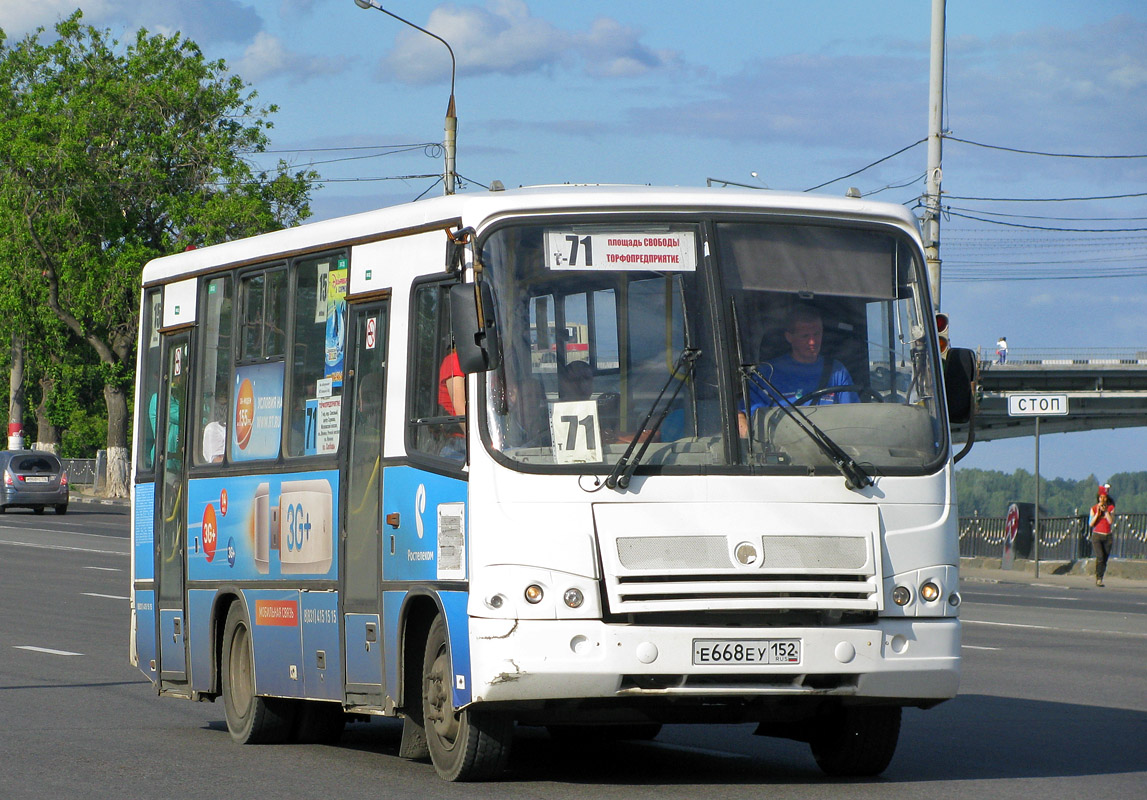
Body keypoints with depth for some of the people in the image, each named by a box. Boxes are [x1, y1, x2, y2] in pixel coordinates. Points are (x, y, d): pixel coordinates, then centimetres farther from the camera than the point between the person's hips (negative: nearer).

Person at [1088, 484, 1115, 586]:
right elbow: (1091, 524, -4)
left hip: (1108, 536, 2)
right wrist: (1097, 513, -13)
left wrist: (1106, 511, -15)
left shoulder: (1111, 508, 4)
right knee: (1100, 557, -20)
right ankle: (1098, 578, -17)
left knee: (1105, 559, 1)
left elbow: (1111, 521, -8)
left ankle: (1100, 580, 13)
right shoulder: (1094, 508, 3)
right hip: (1097, 536, -2)